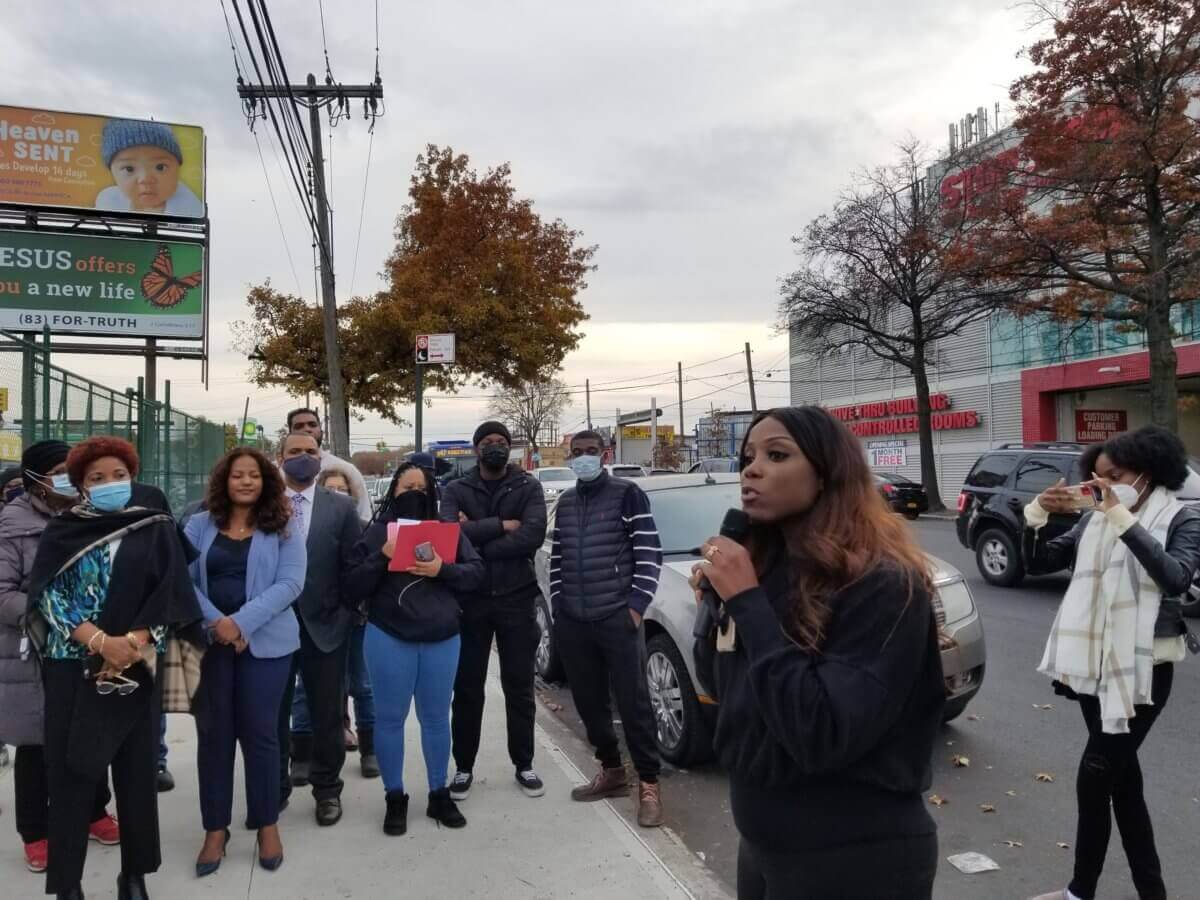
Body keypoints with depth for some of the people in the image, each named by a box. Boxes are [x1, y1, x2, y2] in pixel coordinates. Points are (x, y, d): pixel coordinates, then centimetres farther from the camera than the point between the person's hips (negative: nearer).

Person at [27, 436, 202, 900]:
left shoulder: (157, 529, 3)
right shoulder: (61, 531, 4)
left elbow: (170, 594, -2)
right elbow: (48, 595, -4)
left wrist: (132, 644, -14)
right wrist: (100, 641, -16)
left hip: (136, 668, 0)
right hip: (72, 666, 0)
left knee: (136, 770, 7)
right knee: (70, 772, 3)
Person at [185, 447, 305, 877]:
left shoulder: (283, 529, 0)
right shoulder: (200, 526, 6)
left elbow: (290, 583, -9)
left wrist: (242, 622, -18)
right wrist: (215, 621, -14)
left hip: (264, 644, -2)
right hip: (208, 642, 2)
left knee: (260, 732, 4)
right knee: (213, 733, 8)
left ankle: (267, 825, 20)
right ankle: (215, 828, 22)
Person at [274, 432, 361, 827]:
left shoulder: (341, 507, 0)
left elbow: (353, 565, 0)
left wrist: (345, 614, -5)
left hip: (323, 625, 0)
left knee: (327, 716, 11)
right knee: (272, 715, 13)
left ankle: (327, 790, 28)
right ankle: (274, 789, 31)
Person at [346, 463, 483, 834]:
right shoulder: (377, 533, 1)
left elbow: (476, 572, 0)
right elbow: (355, 586, -3)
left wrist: (444, 570, -18)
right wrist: (381, 559, -19)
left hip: (442, 640, 2)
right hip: (388, 639, -1)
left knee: (436, 718, 12)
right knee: (390, 718, 7)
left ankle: (439, 794, 27)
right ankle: (394, 799, 23)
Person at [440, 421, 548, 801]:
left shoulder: (528, 487, 0)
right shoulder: (456, 490, 4)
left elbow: (533, 535, -17)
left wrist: (476, 539, -15)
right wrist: (501, 526, -16)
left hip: (515, 597, 0)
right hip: (470, 599, 1)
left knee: (519, 686, 9)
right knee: (467, 688, 9)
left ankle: (524, 765, 24)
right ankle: (464, 767, 23)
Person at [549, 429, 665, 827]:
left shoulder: (627, 494, -3)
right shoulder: (565, 502, 15)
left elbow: (649, 553, -7)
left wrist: (637, 605, -12)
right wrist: (557, 604, 10)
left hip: (617, 617, -6)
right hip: (572, 621, 6)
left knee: (633, 701, -3)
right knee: (588, 701, 12)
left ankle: (649, 784, 8)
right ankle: (611, 771, 28)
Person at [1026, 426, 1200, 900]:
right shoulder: (1093, 522, 7)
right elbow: (1036, 563, 5)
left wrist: (1123, 519, -31)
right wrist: (1037, 513, -11)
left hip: (1143, 668, -6)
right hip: (1097, 665, 6)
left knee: (1094, 778, -4)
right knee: (1122, 779, 14)